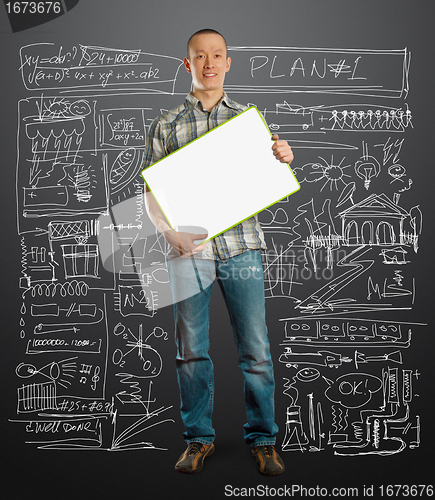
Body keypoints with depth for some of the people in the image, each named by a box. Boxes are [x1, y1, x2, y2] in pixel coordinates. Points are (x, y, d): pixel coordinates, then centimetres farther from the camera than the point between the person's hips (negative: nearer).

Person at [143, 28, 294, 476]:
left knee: (255, 349, 1)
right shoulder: (166, 125, 8)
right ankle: (199, 438, 22)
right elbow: (150, 192, 6)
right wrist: (170, 231, -11)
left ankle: (262, 439, 17)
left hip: (241, 245, 0)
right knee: (191, 351, 6)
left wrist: (284, 161, -8)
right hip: (188, 250, 0)